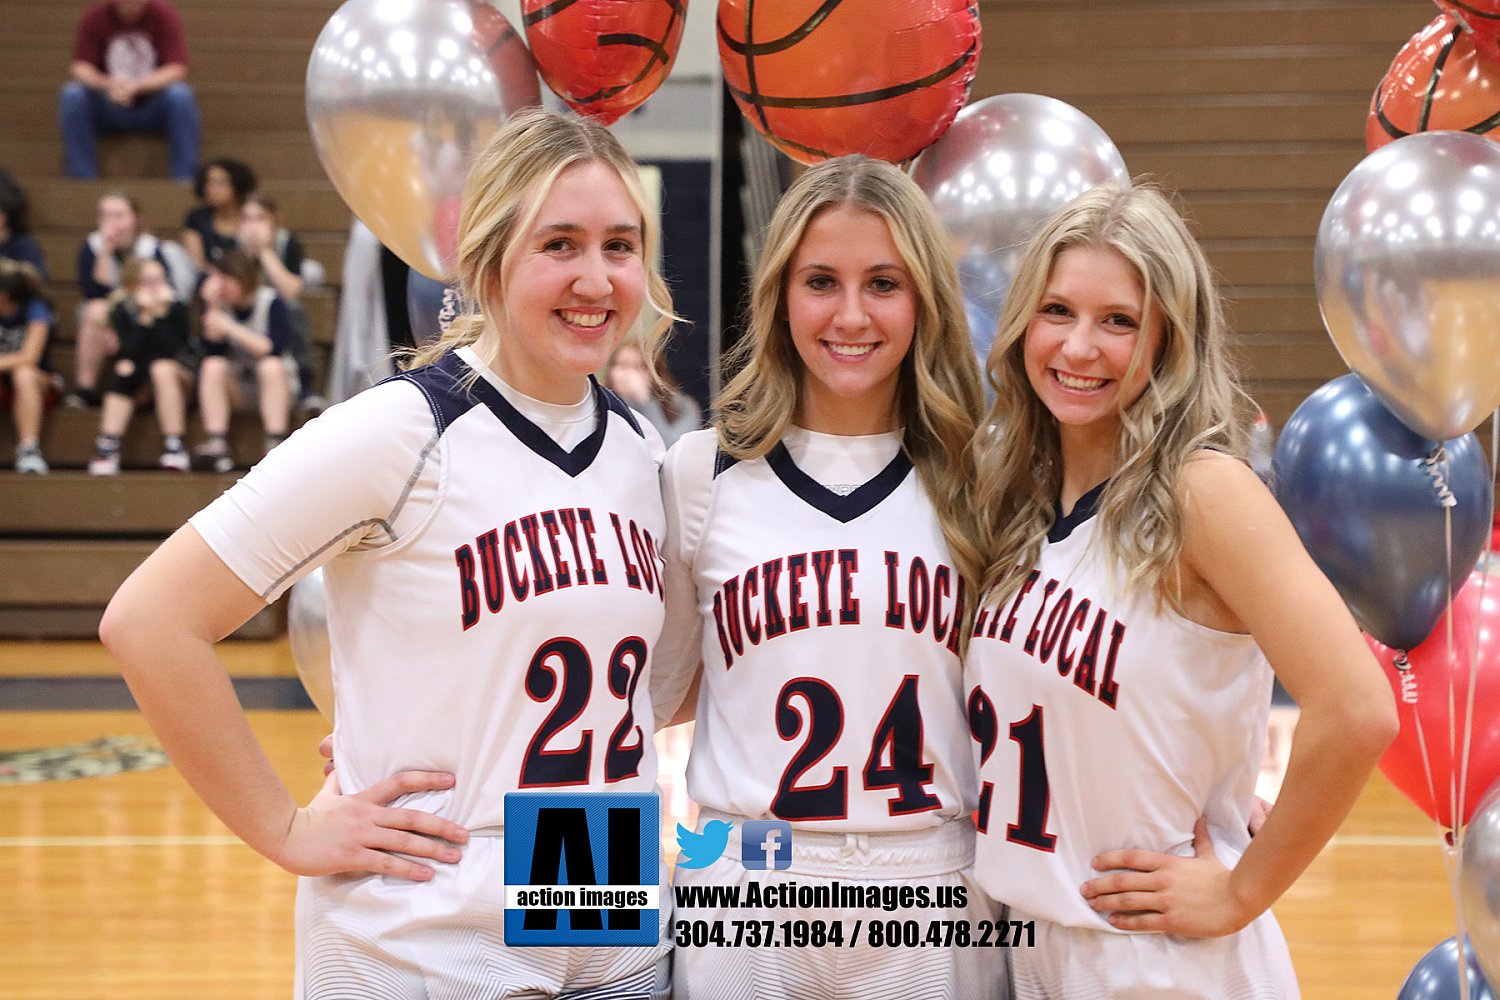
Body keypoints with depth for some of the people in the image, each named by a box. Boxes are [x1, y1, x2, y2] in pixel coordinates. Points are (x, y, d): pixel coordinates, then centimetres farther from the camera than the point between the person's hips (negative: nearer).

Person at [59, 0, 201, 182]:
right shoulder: (94, 15, -7)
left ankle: (185, 180, -27)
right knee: (72, 94, -26)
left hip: (154, 107, -1)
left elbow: (176, 70, -19)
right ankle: (81, 179, -22)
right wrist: (107, 84, -35)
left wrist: (136, 87, -36)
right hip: (109, 109, 1)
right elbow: (81, 68, -12)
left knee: (180, 94, -32)